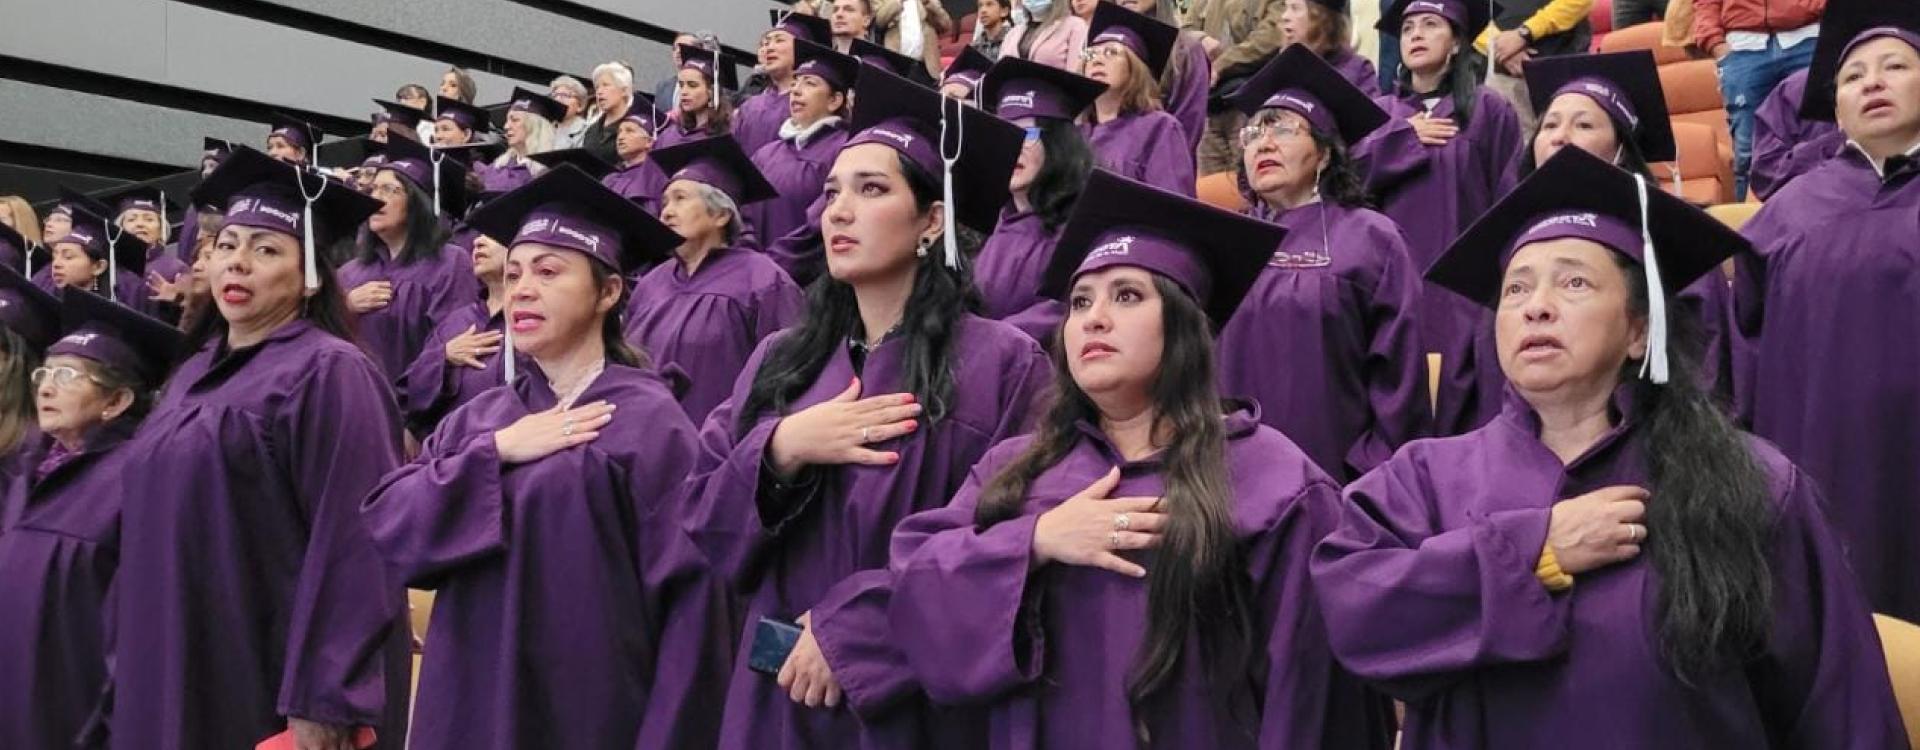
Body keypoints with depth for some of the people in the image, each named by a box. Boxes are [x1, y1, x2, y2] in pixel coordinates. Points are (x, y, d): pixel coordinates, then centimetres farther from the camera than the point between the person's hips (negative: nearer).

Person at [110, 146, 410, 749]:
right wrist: (126, 662, 16)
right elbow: (156, 528, 19)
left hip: (264, 686, -7)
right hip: (172, 676, 8)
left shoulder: (330, 373, -12)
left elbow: (353, 544, -18)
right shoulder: (195, 372, 13)